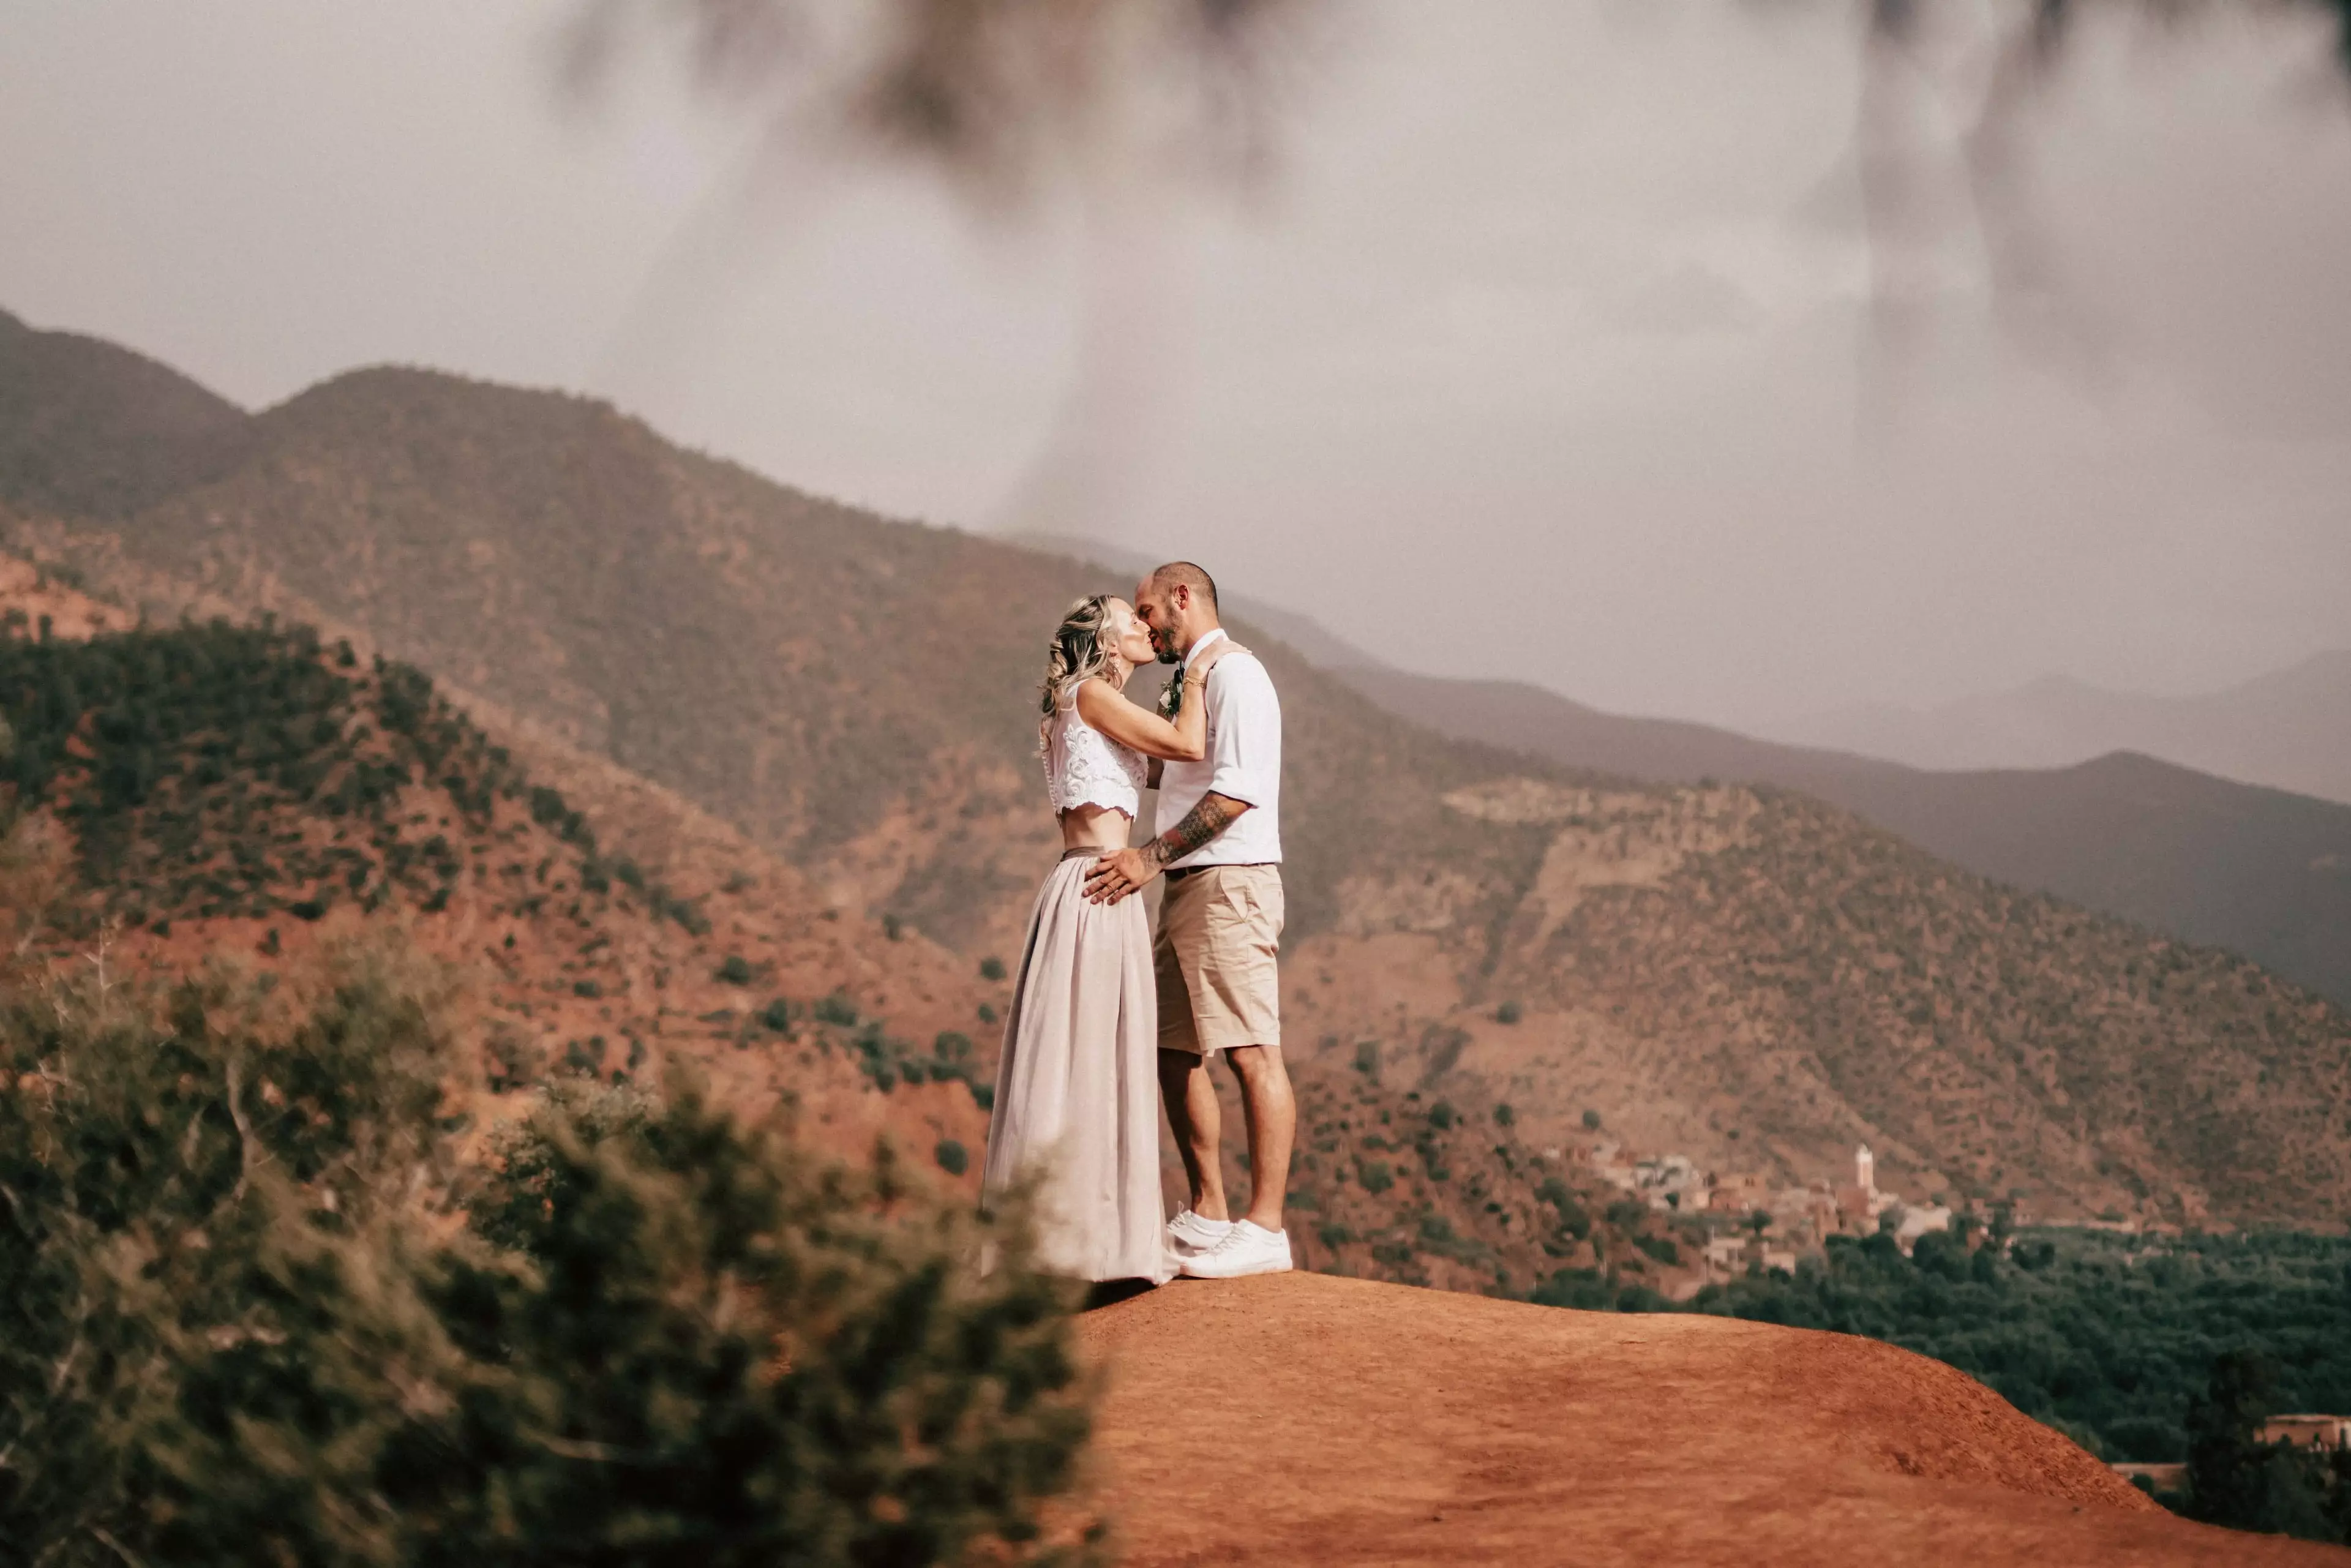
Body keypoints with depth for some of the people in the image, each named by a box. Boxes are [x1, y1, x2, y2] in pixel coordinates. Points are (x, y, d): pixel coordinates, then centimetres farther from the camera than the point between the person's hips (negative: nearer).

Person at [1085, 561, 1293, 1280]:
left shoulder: (1233, 673, -8)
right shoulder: (1190, 683, 22)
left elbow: (1237, 791, -19)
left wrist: (1151, 857, -22)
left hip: (1231, 883, -10)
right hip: (1188, 890, 10)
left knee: (1251, 1052, -11)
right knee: (1172, 1050, 10)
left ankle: (1265, 1228, -12)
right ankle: (1208, 1214, 16)